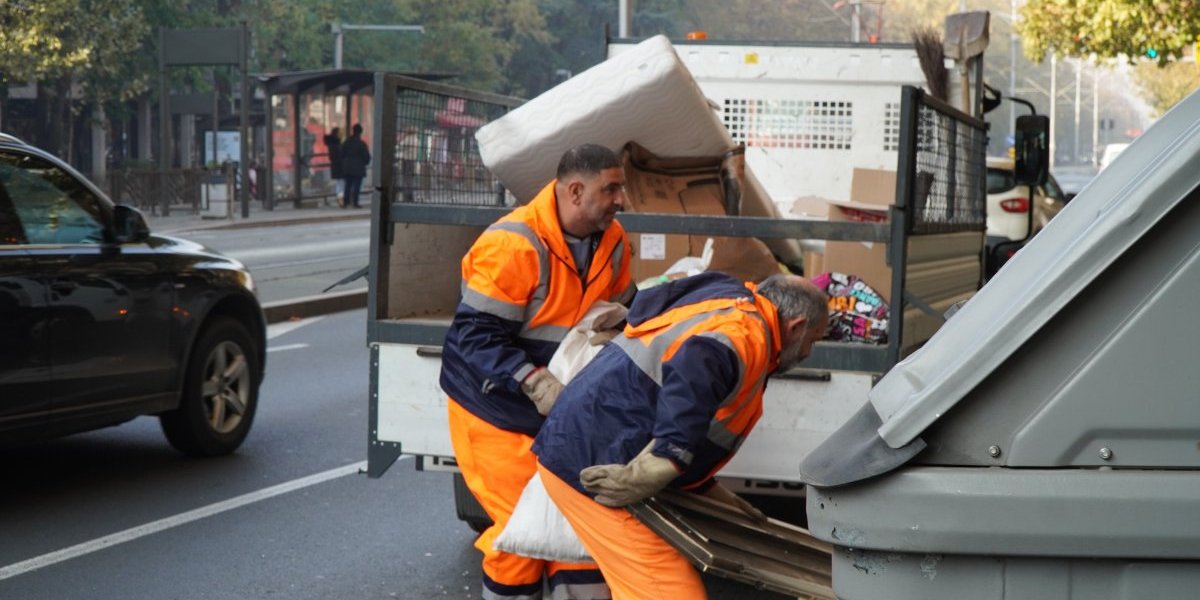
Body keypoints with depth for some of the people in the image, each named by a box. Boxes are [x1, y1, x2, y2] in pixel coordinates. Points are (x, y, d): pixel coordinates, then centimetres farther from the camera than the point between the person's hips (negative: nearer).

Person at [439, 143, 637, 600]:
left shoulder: (612, 242, 0)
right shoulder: (512, 245, -25)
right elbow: (476, 335, -25)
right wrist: (534, 382, -34)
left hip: (563, 408, 7)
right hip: (495, 410, -7)